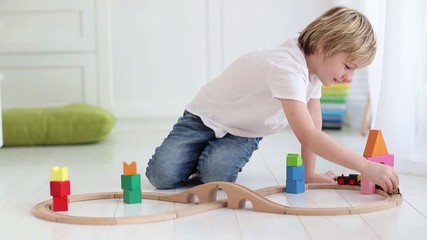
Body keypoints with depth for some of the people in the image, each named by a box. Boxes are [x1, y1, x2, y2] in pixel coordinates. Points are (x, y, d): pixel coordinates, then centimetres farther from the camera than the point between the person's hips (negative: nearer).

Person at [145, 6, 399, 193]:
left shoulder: (314, 66, -8)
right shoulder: (287, 68, -35)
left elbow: (313, 127, 0)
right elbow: (307, 136, -44)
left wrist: (310, 173, -5)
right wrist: (367, 167, -44)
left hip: (244, 132, 5)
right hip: (205, 118, -5)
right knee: (163, 174, -23)